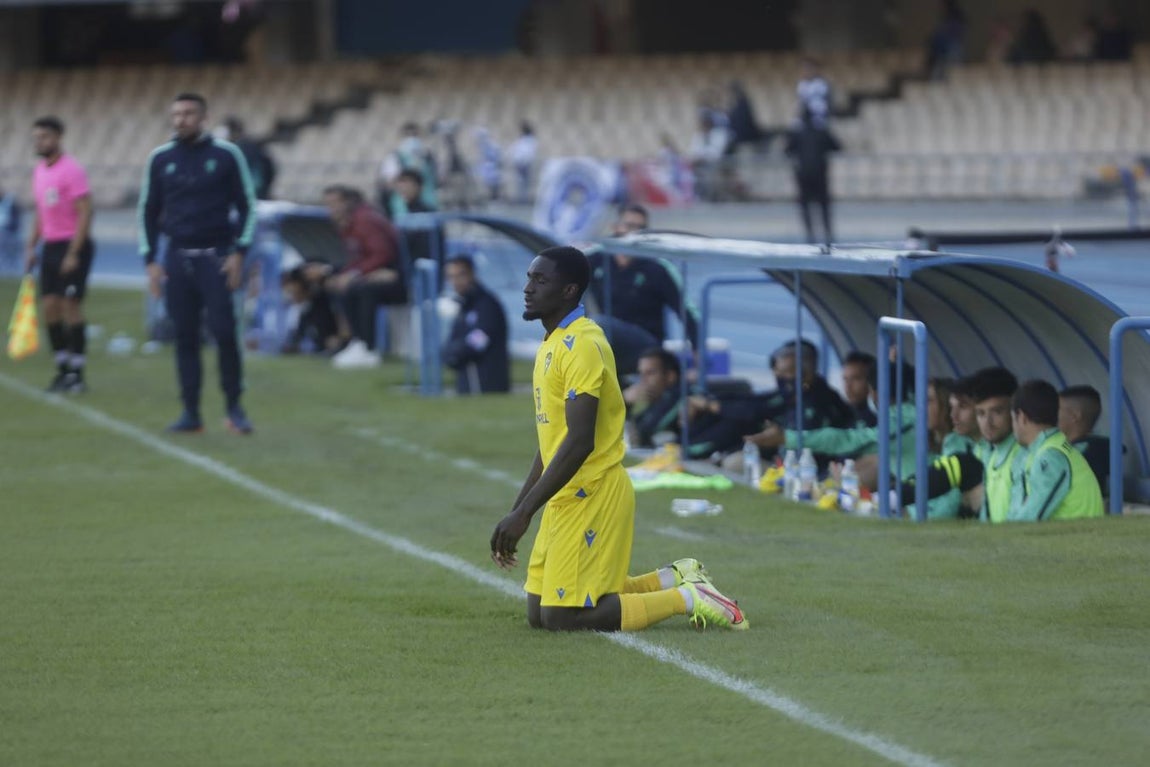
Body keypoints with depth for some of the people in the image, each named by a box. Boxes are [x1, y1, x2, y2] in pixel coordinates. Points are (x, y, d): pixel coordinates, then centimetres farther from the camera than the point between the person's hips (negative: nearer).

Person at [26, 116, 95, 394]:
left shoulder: (71, 170, -13)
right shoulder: (39, 171, 12)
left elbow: (85, 213, -17)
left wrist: (73, 254, -20)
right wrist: (31, 248, 14)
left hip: (73, 246, -7)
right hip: (50, 246, 7)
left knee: (70, 306, -8)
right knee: (49, 306, 3)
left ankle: (77, 374, -2)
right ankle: (63, 369, 11)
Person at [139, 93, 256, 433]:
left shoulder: (226, 155, 0)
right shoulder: (160, 159, 7)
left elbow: (247, 205, 3)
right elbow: (148, 211, 13)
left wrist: (238, 252, -6)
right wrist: (150, 260, 6)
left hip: (216, 257, -3)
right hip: (177, 258, 3)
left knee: (224, 332, -9)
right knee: (184, 336, 2)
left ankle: (234, 407, 2)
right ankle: (191, 412, 6)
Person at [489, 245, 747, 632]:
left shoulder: (581, 345, -17)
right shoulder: (552, 344, 15)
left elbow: (579, 442, -25)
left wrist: (523, 513, -25)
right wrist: (515, 513, 19)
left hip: (591, 497, -10)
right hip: (566, 498, 10)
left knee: (562, 618, -10)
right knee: (539, 614, 10)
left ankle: (686, 598, 1)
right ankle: (673, 580, 19)